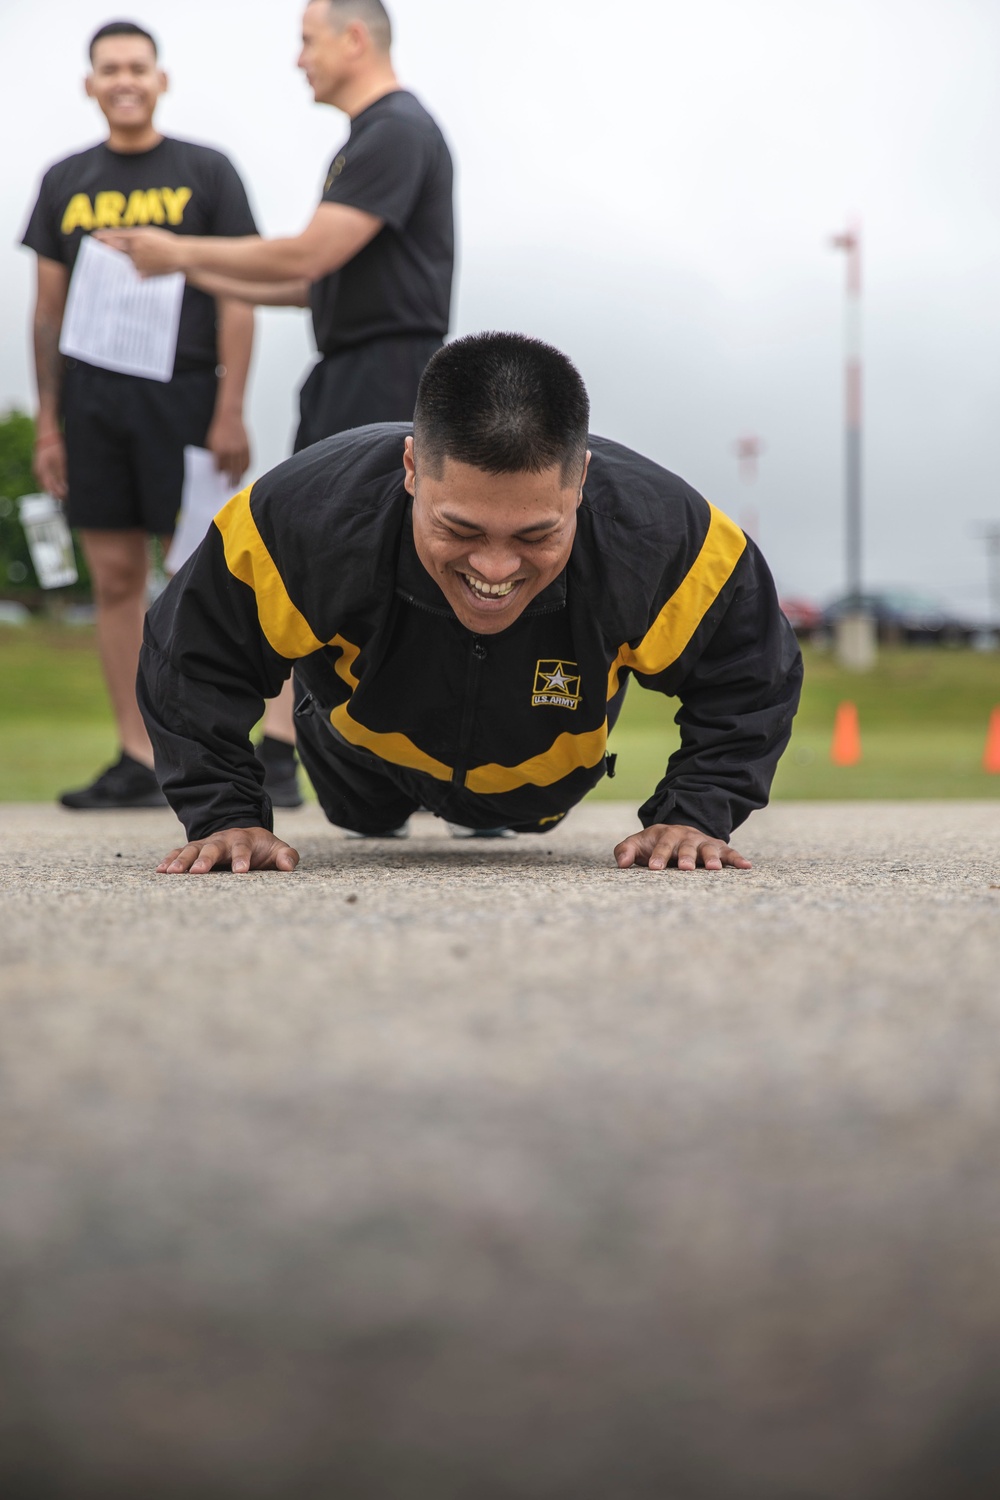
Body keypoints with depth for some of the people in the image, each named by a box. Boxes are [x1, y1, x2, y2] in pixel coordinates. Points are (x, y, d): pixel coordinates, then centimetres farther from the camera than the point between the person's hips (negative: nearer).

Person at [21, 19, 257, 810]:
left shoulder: (207, 173, 4)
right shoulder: (66, 183, 14)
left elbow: (238, 297, -1)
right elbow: (49, 309, 14)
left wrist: (231, 412, -9)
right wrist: (48, 422, 8)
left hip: (180, 395, -3)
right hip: (92, 402, 4)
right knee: (116, 577, 3)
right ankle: (138, 761, 8)